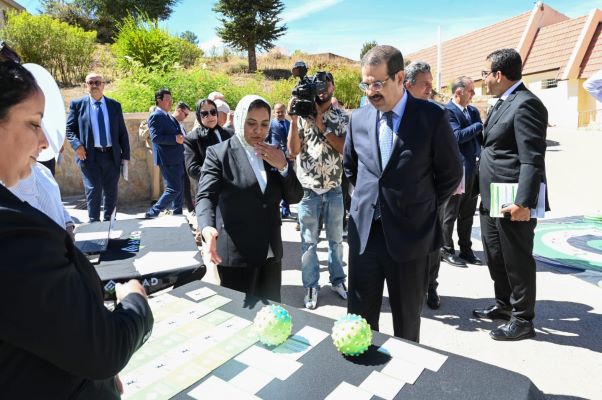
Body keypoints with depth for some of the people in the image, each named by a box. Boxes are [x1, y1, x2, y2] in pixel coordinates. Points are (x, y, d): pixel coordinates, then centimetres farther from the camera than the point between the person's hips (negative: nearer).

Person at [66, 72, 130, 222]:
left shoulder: (115, 105, 9)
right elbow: (69, 128, 6)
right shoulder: (77, 104, 4)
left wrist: (126, 155, 2)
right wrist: (76, 144, -13)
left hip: (112, 155, 2)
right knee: (93, 191, 0)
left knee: (111, 192, 8)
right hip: (90, 155, -2)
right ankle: (94, 222, 12)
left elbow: (123, 132, 8)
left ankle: (108, 221, 21)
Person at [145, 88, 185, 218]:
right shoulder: (156, 116, -10)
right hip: (168, 159, -9)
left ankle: (177, 214, 23)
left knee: (178, 188, 13)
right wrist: (175, 139, -24)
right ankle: (152, 213, 1)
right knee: (174, 189, -9)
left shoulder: (169, 117, 19)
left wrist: (181, 138, 9)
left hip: (177, 158, 9)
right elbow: (155, 137, -20)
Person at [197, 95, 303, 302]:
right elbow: (206, 196, -14)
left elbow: (294, 197, 7)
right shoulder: (218, 153, -5)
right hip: (236, 253, -5)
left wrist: (283, 167, -10)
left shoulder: (274, 155, 10)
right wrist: (207, 228, -34)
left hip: (270, 252, 5)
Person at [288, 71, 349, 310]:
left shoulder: (342, 118, 3)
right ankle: (311, 286, 19)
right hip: (308, 189, -1)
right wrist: (294, 119, -18)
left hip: (334, 189, 1)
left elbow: (345, 148, -10)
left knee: (336, 239, 14)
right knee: (309, 241, 7)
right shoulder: (302, 115, 0)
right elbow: (293, 150, -9)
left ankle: (337, 280, 30)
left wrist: (321, 125, -15)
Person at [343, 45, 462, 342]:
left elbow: (451, 174, 1)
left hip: (409, 234, -3)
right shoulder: (358, 118, 3)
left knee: (407, 319, 15)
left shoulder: (432, 117, -8)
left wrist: (421, 207, 4)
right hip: (364, 231, 3)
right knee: (359, 317, 12)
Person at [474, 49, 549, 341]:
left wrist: (524, 202, -25)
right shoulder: (503, 103, 15)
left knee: (517, 260, 4)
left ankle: (522, 319, 21)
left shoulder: (525, 104, -15)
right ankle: (504, 305, 37)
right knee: (496, 257, 19)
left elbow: (533, 159, -21)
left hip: (513, 202, -10)